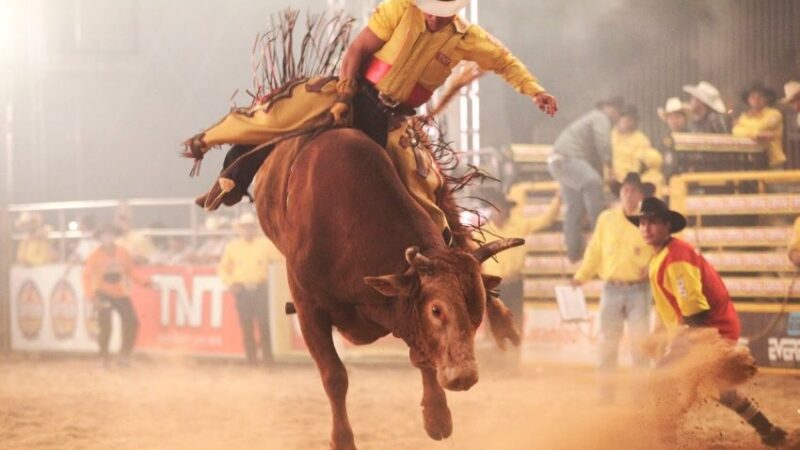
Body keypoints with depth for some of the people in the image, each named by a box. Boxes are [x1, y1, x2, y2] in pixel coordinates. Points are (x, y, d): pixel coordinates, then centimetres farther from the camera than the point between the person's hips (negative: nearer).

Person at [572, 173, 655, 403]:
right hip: (612, 288, 2)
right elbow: (595, 251, 8)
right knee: (608, 342, 5)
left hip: (638, 289, -2)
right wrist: (581, 276, -1)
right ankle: (606, 390, 11)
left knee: (639, 341, -4)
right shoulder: (606, 219, 6)